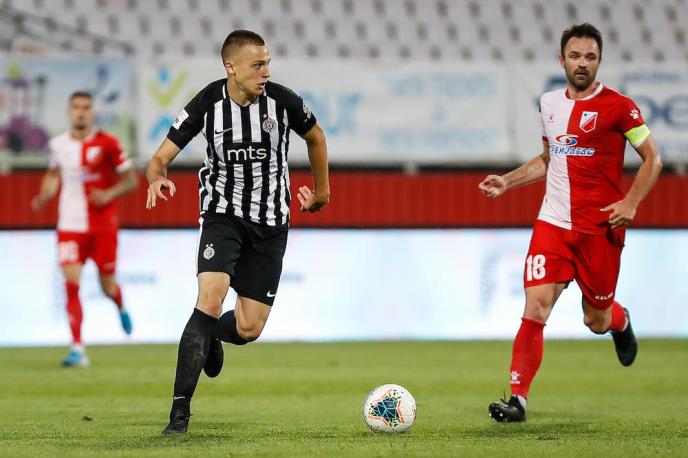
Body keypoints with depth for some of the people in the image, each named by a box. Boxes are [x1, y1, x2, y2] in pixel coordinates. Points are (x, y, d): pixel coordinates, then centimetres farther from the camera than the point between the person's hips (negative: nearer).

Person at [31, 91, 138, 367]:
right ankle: (77, 349, -12)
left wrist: (109, 193, -19)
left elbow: (131, 180, -1)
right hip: (70, 227, 2)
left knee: (108, 288, 7)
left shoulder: (106, 143, -6)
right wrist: (44, 196, 3)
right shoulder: (58, 145, 4)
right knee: (71, 284, -12)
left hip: (103, 226, -2)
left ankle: (121, 306, 45)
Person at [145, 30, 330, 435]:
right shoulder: (207, 104, -13)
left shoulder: (281, 100, -10)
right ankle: (180, 410, -19)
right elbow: (160, 159, -10)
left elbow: (315, 136, 12)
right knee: (210, 302, -25)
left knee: (249, 330, -1)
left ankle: (210, 338, 38)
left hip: (270, 224, 2)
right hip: (224, 215, -2)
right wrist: (156, 178, -34)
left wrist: (322, 190, 23)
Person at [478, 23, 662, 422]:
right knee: (535, 309, -13)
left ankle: (620, 321, 46)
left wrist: (631, 202, -14)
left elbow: (653, 158, -2)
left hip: (601, 228, -3)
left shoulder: (618, 106, -6)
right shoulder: (549, 104, 9)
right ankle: (518, 400, -12)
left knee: (597, 321, 8)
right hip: (553, 222, 3)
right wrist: (507, 181, 12)